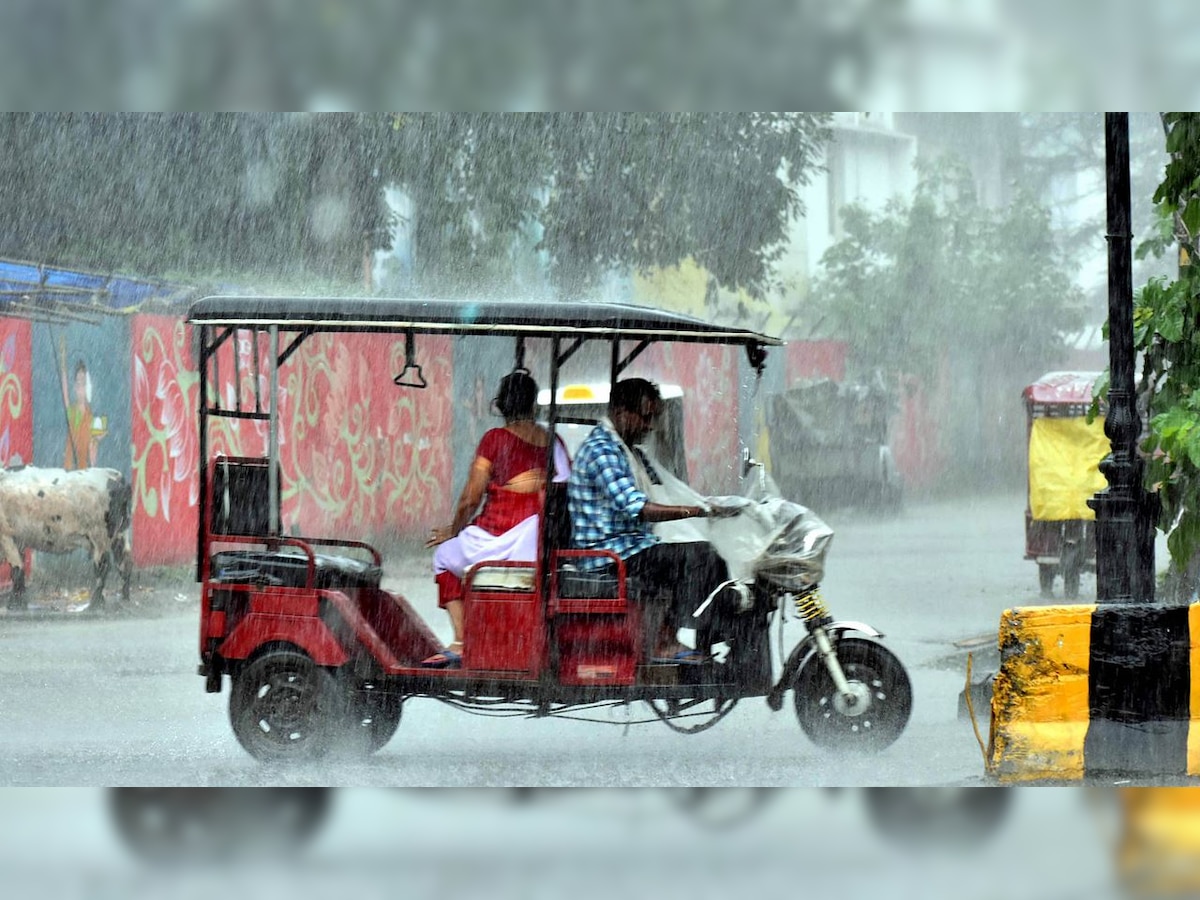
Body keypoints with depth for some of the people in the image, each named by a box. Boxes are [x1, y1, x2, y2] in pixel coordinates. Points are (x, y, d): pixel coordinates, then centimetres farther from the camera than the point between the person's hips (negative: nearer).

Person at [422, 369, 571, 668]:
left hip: (502, 539, -6)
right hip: (547, 548, 6)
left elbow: (471, 499, -6)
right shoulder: (554, 442, 7)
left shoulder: (495, 439, -8)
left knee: (446, 555, 24)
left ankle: (460, 642, 13)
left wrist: (454, 530, 13)